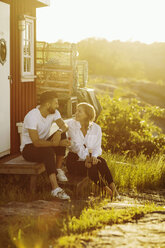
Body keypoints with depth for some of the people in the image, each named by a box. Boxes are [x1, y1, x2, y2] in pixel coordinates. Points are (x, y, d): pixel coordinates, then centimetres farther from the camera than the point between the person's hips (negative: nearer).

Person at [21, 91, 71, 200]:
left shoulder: (53, 112, -3)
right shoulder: (32, 117, -26)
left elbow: (64, 125, -13)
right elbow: (37, 143, -31)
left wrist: (59, 132, -37)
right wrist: (58, 143, -38)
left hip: (43, 144, 7)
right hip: (28, 148, -7)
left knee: (62, 135, -19)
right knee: (48, 151, -38)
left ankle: (59, 169, -11)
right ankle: (55, 188, -47)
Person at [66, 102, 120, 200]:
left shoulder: (96, 128, 4)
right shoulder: (71, 124, -3)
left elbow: (97, 147, -3)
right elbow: (76, 144, -15)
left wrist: (94, 156, -27)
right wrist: (86, 157, -30)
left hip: (89, 158, 2)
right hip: (75, 160, -2)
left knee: (101, 160, -33)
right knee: (92, 168, -33)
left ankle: (113, 187, -37)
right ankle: (107, 189, -26)